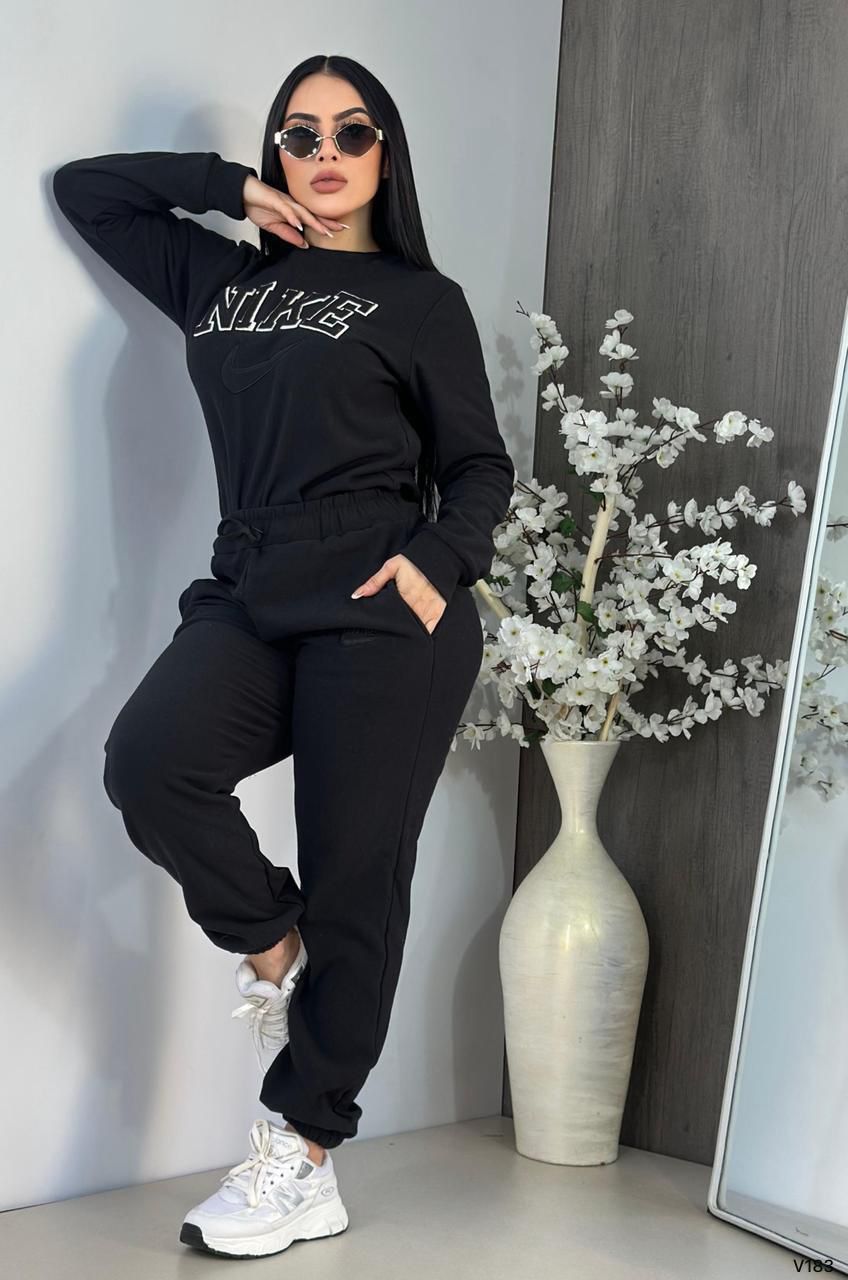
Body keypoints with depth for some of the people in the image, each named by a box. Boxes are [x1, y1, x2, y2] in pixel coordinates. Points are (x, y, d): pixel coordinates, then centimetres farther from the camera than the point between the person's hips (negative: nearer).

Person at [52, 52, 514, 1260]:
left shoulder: (421, 300, 10)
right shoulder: (219, 276, 20)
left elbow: (480, 466, 8)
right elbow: (83, 187, 28)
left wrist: (440, 562, -12)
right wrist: (235, 189, 17)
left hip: (381, 617, -3)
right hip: (249, 603, 3)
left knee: (356, 883, -4)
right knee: (147, 763, -26)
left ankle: (304, 1161, 7)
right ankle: (271, 945, 2)